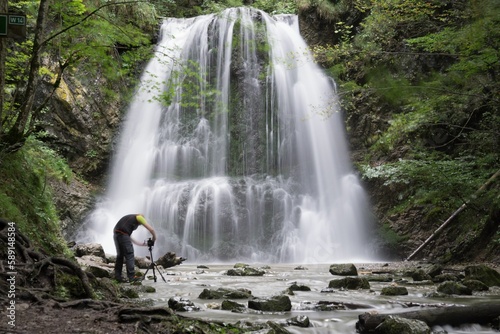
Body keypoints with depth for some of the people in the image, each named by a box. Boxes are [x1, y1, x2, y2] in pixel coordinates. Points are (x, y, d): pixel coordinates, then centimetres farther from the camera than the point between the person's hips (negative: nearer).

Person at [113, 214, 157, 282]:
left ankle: (117, 276, 18)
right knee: (129, 255, -1)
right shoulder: (139, 217, 13)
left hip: (116, 234, 8)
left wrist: (143, 243, 33)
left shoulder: (129, 218, 33)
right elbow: (151, 229, 6)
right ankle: (131, 277, 0)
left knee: (120, 255, 17)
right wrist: (154, 240, 20)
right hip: (123, 235, -8)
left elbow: (130, 238, 31)